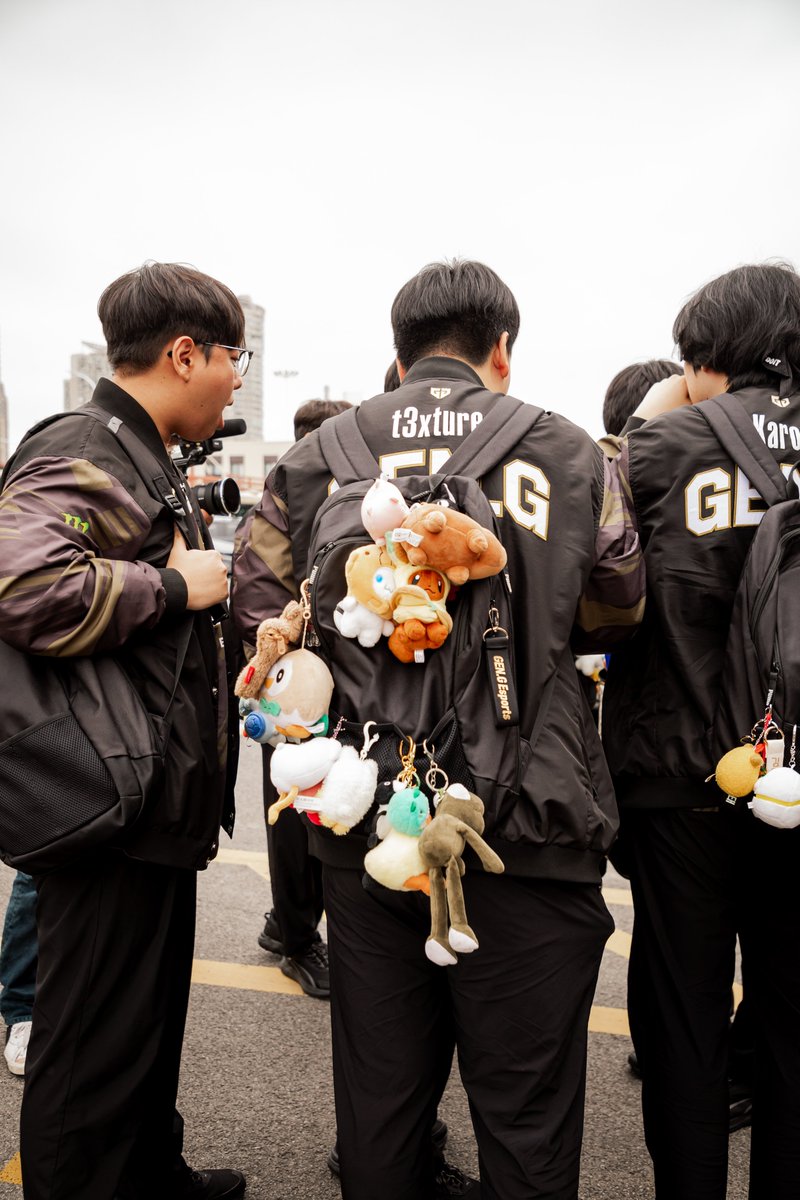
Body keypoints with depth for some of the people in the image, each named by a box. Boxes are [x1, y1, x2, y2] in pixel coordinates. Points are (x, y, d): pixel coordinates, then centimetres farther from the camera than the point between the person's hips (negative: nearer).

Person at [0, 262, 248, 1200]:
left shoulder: (146, 462, 18)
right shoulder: (80, 458, -16)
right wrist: (173, 584, -23)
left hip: (160, 804, 11)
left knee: (154, 1018, 25)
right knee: (98, 1049, 5)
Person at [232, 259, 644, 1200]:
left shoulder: (315, 457, 3)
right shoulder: (570, 453, 1)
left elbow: (267, 616, 7)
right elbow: (623, 612, 13)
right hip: (529, 831, -1)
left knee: (379, 1097, 18)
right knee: (527, 1115, 14)